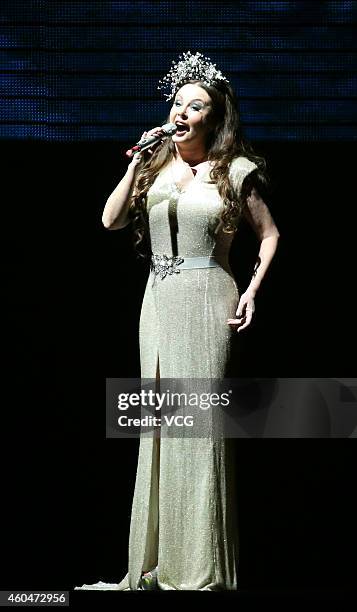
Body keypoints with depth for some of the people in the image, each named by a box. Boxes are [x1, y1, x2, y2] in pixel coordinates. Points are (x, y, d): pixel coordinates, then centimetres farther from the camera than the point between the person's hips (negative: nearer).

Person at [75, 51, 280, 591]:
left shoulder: (233, 171, 0)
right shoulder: (155, 163, 10)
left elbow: (269, 234, 8)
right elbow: (112, 221, 2)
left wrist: (252, 291, -2)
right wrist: (136, 165, -5)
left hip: (208, 299, -4)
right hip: (159, 299, 5)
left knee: (199, 425, -7)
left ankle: (201, 571, 1)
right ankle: (159, 564, 14)